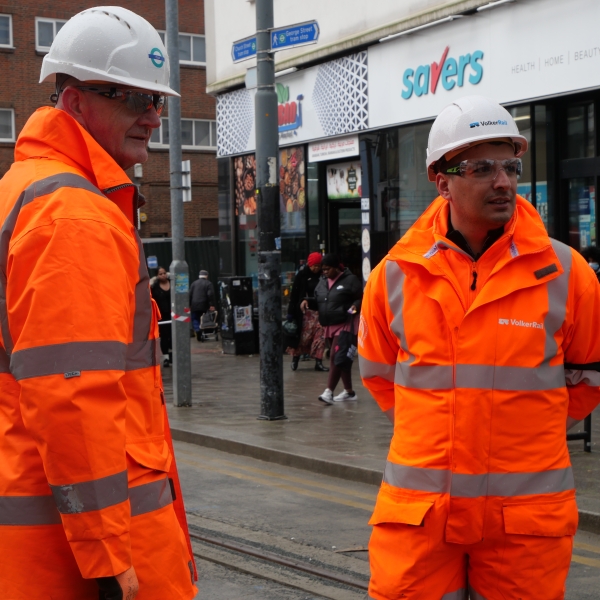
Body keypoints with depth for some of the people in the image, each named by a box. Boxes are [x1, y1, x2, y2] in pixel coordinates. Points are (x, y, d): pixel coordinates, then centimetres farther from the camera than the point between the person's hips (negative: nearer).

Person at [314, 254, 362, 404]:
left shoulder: (350, 280, -5)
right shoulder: (322, 283, 16)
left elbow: (361, 298, -5)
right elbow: (317, 301, 23)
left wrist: (355, 306, -23)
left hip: (345, 324, -8)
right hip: (329, 326, 8)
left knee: (336, 356, -16)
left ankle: (329, 391, -20)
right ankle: (349, 391, 21)